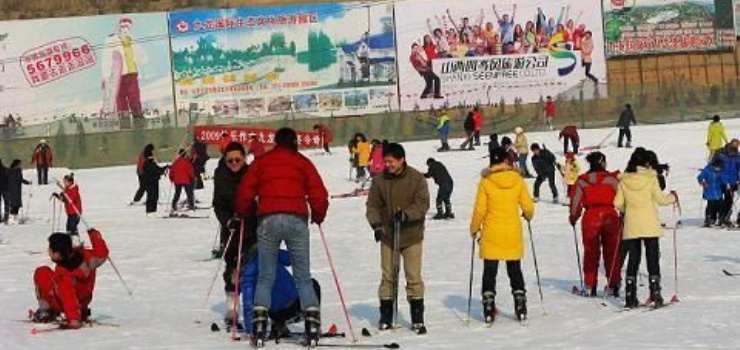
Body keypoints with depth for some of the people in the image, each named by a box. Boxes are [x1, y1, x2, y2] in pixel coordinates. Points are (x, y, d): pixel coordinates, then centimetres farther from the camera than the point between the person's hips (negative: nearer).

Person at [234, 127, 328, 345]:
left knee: (265, 277, 7)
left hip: (268, 220, 0)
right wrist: (318, 217, 24)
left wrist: (244, 214, 29)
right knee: (303, 277, 5)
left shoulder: (261, 162, 14)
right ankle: (312, 318, -7)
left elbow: (245, 193, 10)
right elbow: (319, 195, 6)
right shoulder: (302, 162, 13)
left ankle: (259, 318, -6)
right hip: (297, 221, 0)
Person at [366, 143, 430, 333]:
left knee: (414, 276, 0)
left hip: (411, 235, -2)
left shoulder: (417, 179, -7)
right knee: (388, 276, 6)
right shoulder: (380, 180, -1)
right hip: (388, 235, 2)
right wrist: (376, 224, -16)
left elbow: (422, 204, -12)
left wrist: (406, 214, -29)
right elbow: (373, 205, 1)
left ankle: (417, 318, 8)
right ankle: (386, 317, 13)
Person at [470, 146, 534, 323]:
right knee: (515, 271, 14)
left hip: (491, 235, -2)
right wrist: (528, 216, 22)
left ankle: (489, 310, 4)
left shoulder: (486, 182, -10)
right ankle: (521, 308, 13)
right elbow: (528, 207, -1)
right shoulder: (517, 180, -5)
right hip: (513, 234, 2)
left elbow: (479, 210, -9)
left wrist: (474, 228, 7)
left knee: (490, 272, 7)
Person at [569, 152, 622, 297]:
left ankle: (590, 286, 10)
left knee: (590, 252, 10)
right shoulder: (612, 179, -3)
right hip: (610, 216, -1)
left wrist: (573, 218, 18)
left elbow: (576, 202, 4)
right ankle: (613, 285, 8)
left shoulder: (582, 181, 2)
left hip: (590, 217, 1)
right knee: (612, 252, 8)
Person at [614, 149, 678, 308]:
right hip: (650, 226, -2)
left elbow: (618, 204, 0)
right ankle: (655, 294, 2)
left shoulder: (623, 181, 0)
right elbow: (660, 199, -7)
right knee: (653, 259, 6)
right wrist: (673, 197, 12)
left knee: (633, 259, 9)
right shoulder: (651, 178, -8)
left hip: (631, 227, 2)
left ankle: (630, 297, 3)